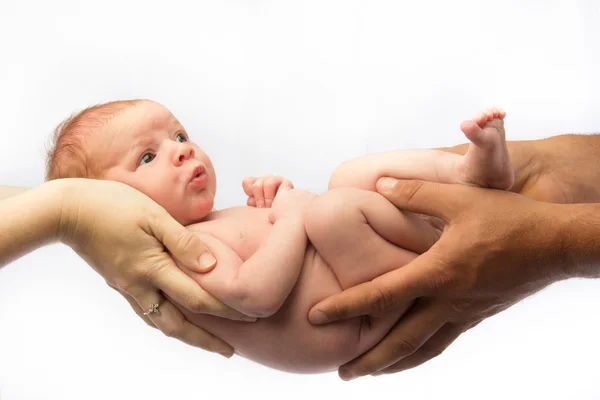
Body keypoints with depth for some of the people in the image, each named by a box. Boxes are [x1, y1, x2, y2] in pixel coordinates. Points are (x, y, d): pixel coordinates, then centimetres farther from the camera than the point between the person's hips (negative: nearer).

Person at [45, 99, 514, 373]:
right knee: (333, 210, -30)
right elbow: (254, 295, -28)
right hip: (359, 327, -10)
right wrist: (291, 216, -17)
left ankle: (472, 171, -8)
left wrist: (276, 198, 4)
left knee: (350, 175, 12)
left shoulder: (216, 225, 19)